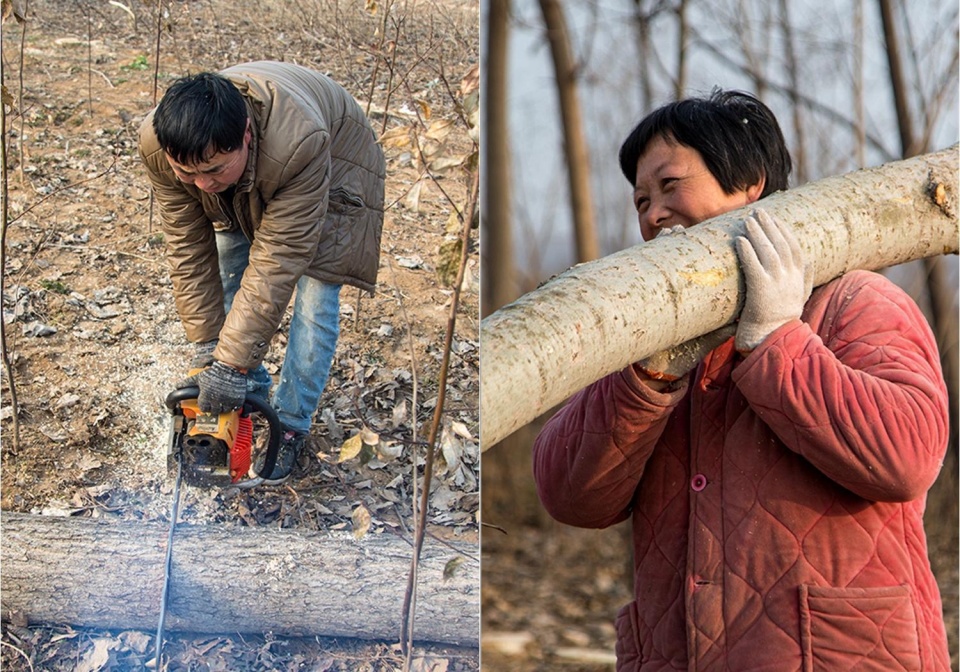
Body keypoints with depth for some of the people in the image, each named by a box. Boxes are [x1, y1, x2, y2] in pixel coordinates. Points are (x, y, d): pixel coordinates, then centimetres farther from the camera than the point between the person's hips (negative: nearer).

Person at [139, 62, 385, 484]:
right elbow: (187, 248, -23)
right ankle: (253, 394, 20)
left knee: (316, 300, -11)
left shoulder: (299, 144, -47)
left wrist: (232, 362, -40)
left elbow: (277, 263, -42)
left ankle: (291, 425, 2)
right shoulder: (157, 142, -33)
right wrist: (205, 342, -23)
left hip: (333, 175, -4)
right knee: (225, 284, 1)